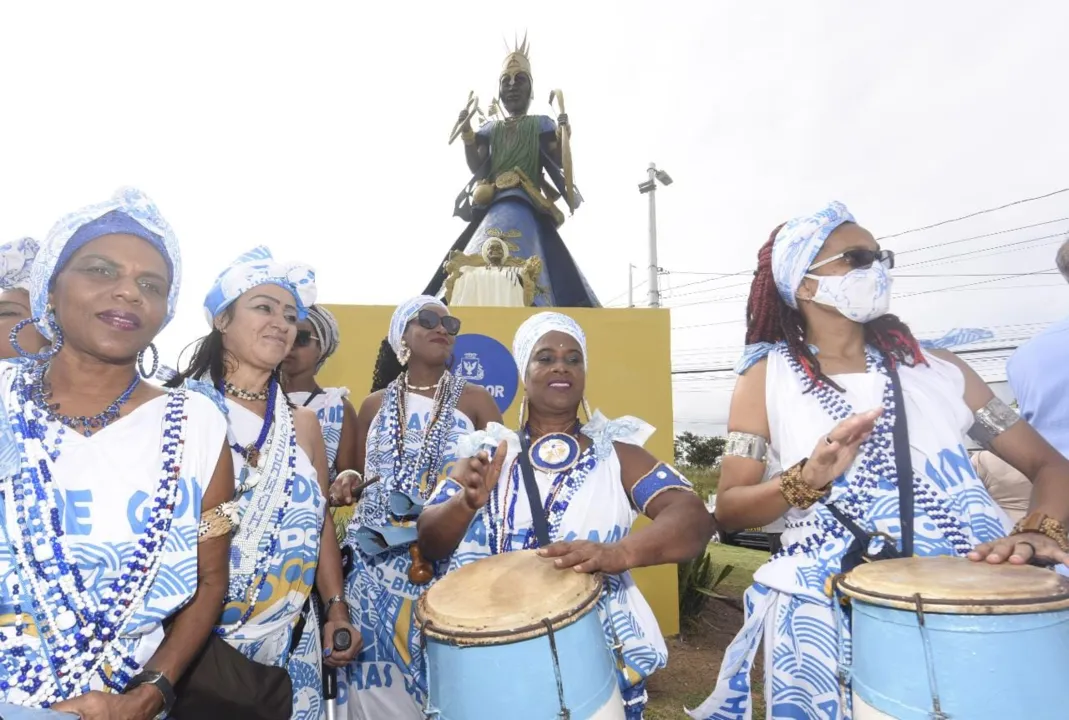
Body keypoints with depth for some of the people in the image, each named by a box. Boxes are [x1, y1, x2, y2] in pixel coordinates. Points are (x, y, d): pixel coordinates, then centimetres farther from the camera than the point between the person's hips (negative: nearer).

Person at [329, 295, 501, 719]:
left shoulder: (474, 400, 2)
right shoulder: (375, 405, 10)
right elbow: (363, 477, 17)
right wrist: (347, 485, -4)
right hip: (376, 564, 3)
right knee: (380, 685, 7)